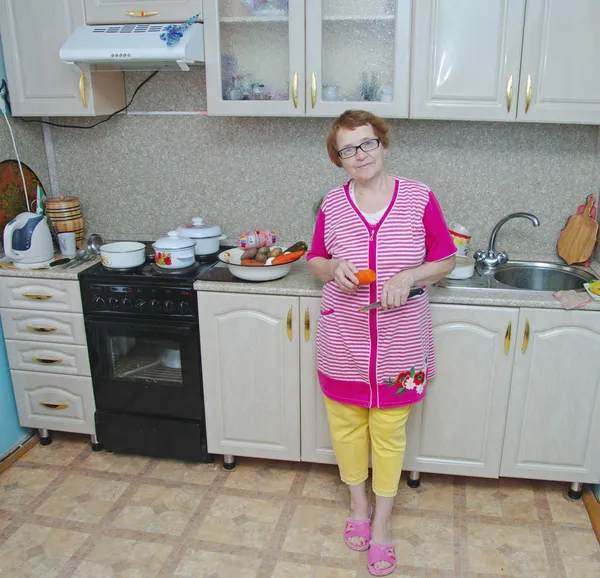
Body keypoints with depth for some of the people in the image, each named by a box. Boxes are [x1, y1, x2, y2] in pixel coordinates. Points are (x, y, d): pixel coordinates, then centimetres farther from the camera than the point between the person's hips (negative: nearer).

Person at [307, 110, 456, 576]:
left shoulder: (419, 198, -8)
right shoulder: (332, 206, -3)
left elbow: (446, 259, -1)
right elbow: (315, 262, 9)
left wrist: (408, 277, -19)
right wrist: (334, 268, -14)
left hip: (400, 341, -2)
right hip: (344, 340, 2)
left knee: (389, 432, 10)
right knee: (347, 425, 15)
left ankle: (383, 521, 33)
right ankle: (358, 504, 41)